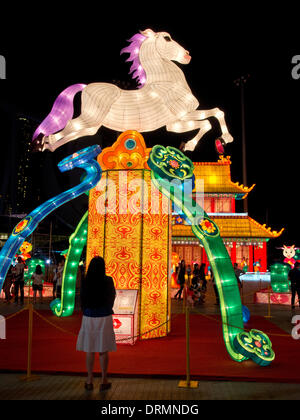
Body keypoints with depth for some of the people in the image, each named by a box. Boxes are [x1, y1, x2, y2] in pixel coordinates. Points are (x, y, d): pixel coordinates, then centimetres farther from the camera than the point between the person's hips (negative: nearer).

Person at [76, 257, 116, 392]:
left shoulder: (85, 282, -5)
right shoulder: (108, 281, -9)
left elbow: (82, 298, 5)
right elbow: (112, 296, 4)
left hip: (88, 317, 2)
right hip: (104, 316, -1)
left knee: (90, 350, 12)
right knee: (104, 350, 9)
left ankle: (89, 382, 18)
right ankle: (104, 382, 15)